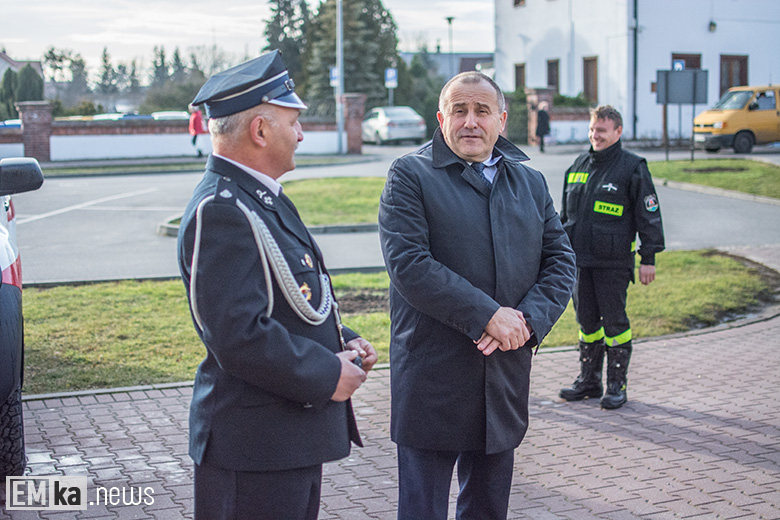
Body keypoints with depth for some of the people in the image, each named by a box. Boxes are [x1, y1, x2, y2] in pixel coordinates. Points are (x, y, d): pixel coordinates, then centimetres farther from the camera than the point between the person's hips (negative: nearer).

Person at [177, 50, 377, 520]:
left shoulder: (261, 199, 14)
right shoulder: (221, 212, -20)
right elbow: (239, 336, -27)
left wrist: (342, 342, 7)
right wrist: (327, 375, -17)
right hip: (252, 449, -10)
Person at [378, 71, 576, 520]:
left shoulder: (530, 183, 13)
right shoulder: (410, 175, -3)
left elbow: (561, 260, 8)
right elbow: (408, 264, -16)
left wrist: (528, 319, -11)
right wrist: (487, 316, -19)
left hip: (507, 377, 5)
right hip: (433, 378, -5)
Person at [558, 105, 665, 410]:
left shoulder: (633, 168, -4)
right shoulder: (579, 166, 13)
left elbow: (649, 216, -4)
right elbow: (565, 213, 21)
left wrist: (648, 258, -7)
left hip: (613, 262, -5)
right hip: (579, 259, 5)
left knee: (615, 323, 0)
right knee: (586, 321, 12)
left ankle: (617, 385, 11)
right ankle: (589, 379, 23)